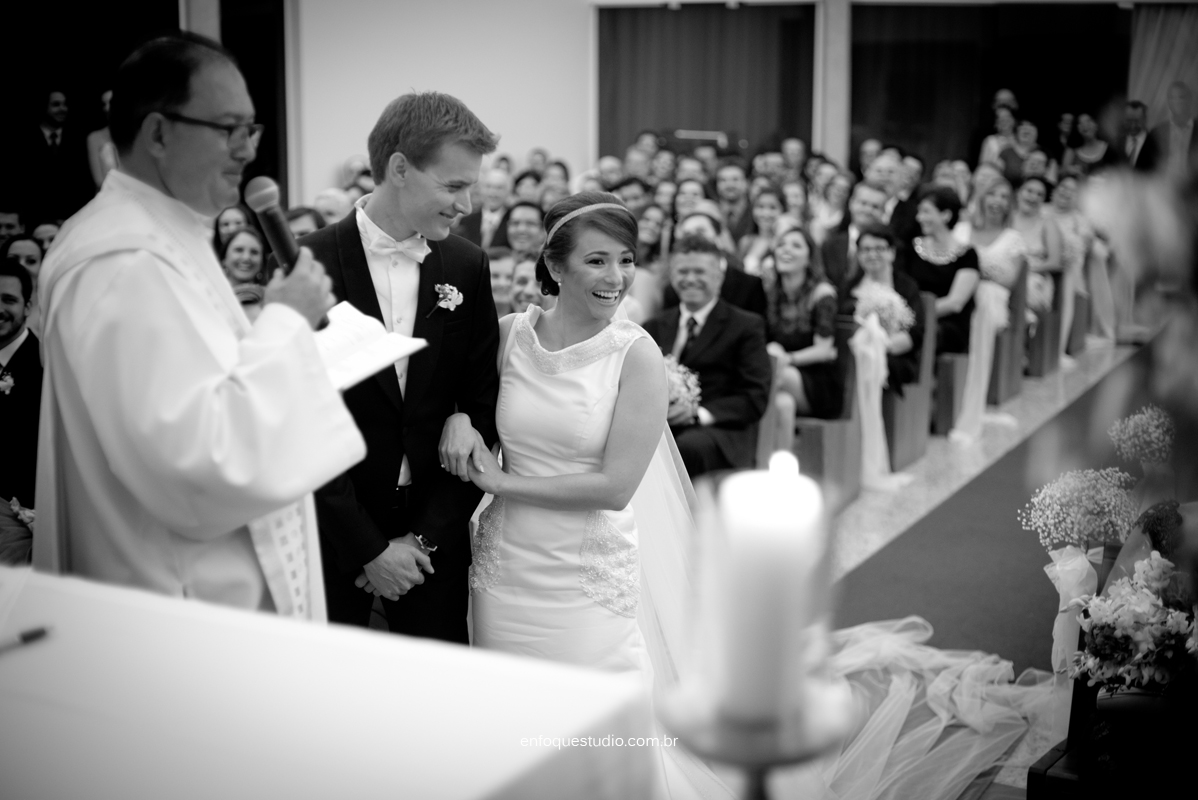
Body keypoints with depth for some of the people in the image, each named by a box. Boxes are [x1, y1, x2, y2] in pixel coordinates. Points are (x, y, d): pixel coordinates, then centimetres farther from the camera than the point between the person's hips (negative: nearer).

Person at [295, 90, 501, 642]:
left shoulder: (467, 267, 2)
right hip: (333, 531, -3)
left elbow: (482, 400, 4)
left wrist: (426, 535, -4)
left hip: (434, 536, 3)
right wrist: (367, 547, -11)